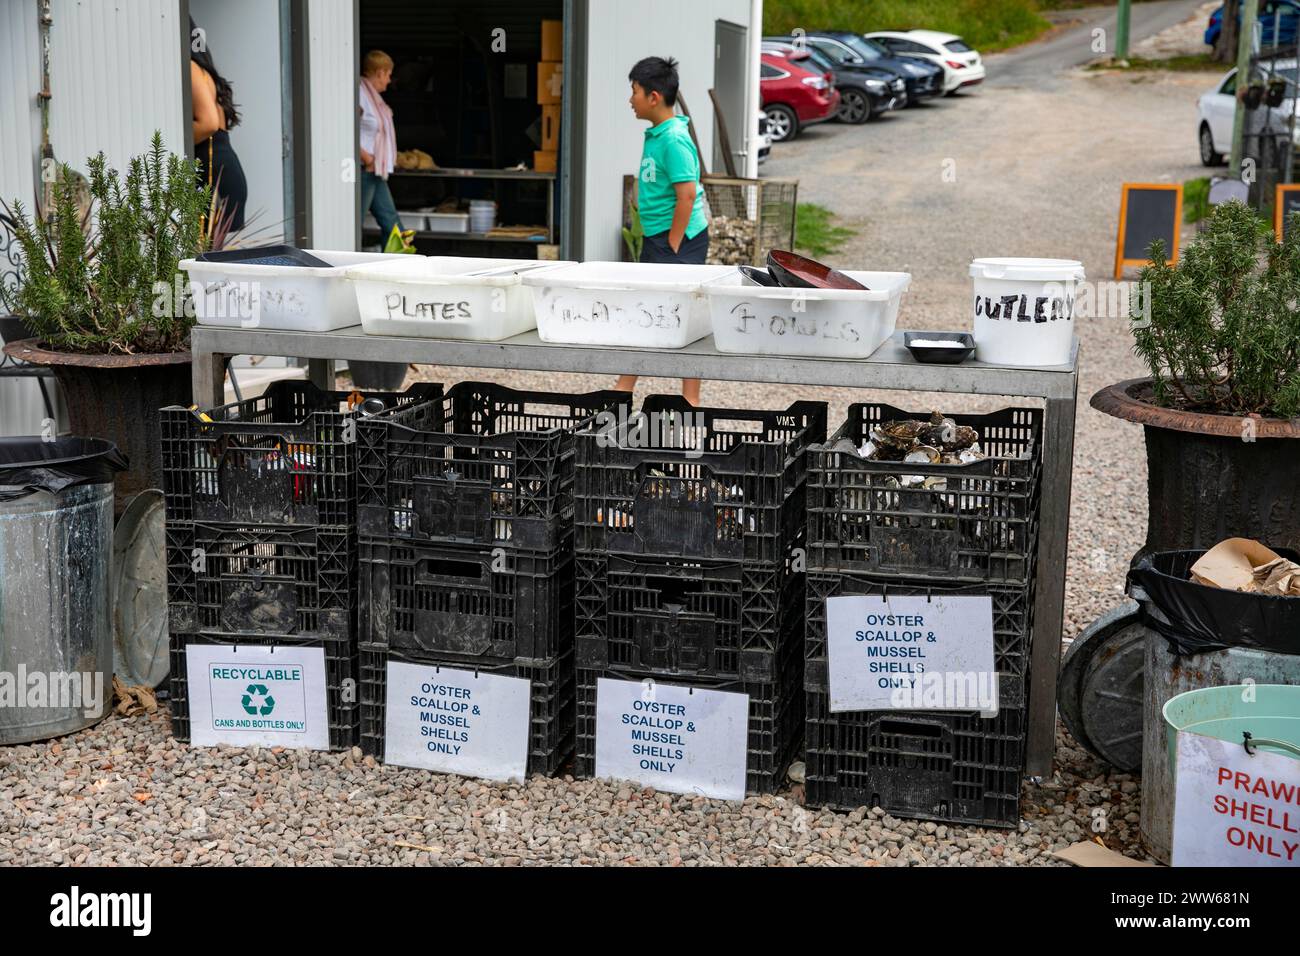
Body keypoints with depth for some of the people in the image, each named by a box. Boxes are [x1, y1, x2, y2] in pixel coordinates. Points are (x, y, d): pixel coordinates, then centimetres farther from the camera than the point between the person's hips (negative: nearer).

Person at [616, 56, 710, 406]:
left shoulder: (674, 139, -18)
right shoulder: (656, 134, 11)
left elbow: (687, 195, -22)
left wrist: (672, 247, -19)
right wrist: (656, 243, 18)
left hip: (678, 238, -10)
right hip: (656, 236, 10)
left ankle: (690, 401, 6)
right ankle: (623, 390, 23)